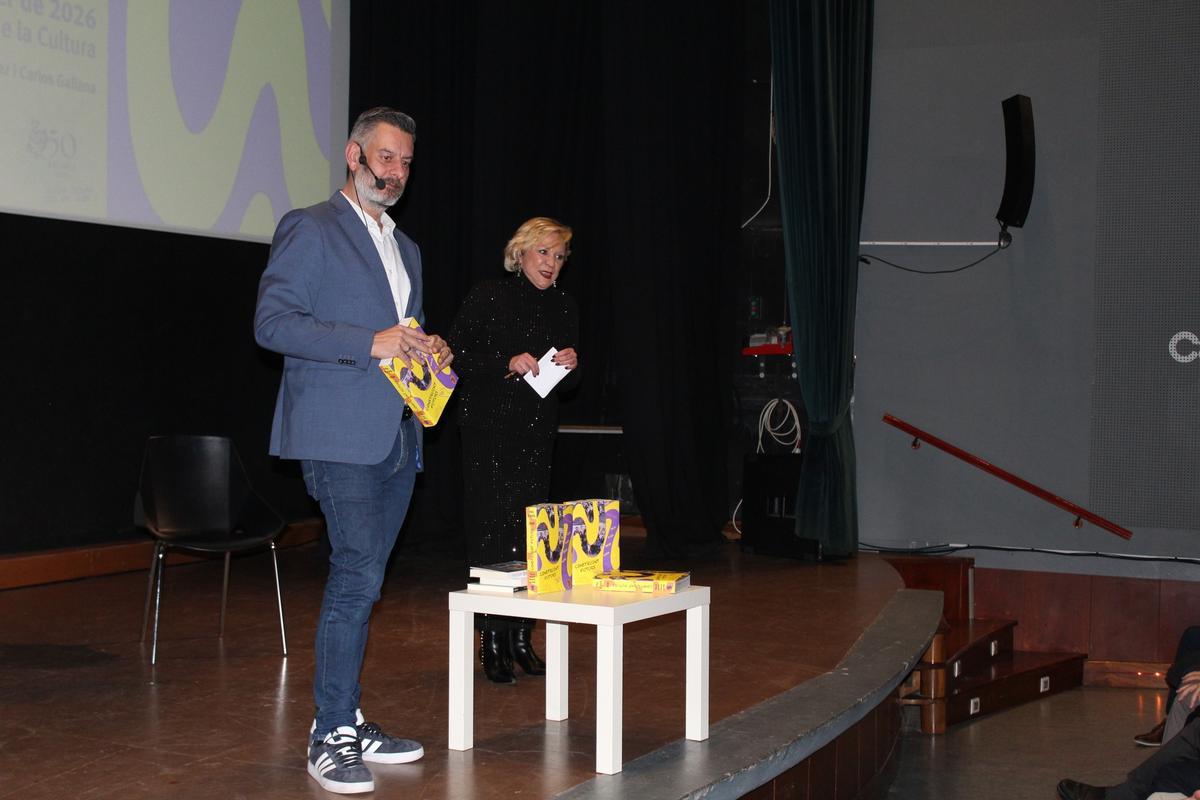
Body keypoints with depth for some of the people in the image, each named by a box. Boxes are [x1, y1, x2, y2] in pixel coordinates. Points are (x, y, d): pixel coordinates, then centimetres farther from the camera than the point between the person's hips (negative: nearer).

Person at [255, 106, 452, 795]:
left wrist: (429, 350, 7)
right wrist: (371, 343, -19)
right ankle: (330, 737, -5)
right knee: (357, 578, -12)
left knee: (361, 580, 10)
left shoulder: (406, 248, 23)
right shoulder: (311, 229, -2)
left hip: (398, 437, 8)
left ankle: (350, 721, 17)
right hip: (339, 434, -8)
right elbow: (272, 322, -12)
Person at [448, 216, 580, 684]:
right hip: (489, 430, -5)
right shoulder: (487, 298, -4)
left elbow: (569, 383, 18)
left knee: (531, 534, 4)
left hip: (537, 433, 5)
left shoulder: (564, 309, 12)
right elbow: (457, 358, -8)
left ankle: (521, 640, 12)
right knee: (491, 531, -6)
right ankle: (491, 644, 0)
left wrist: (570, 365, -4)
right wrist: (507, 364, -18)